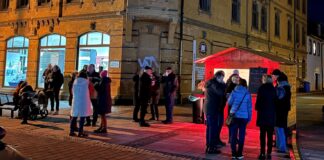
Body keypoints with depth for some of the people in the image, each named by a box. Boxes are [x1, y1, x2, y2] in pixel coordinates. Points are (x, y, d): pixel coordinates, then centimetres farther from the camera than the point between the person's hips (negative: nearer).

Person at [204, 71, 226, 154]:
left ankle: (208, 146, 21)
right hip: (213, 109, -10)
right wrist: (223, 84, -9)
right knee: (213, 127, -5)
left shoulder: (210, 83, 15)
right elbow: (221, 92, -25)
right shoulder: (214, 84, -15)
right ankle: (211, 148, 0)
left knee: (210, 127, 14)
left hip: (208, 108, 10)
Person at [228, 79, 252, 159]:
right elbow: (249, 107, 4)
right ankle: (239, 154, 7)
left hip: (234, 116, 0)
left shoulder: (234, 92, -1)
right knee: (241, 135, 6)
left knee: (233, 135, 6)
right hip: (244, 117, 0)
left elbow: (229, 102, 1)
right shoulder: (247, 94, 1)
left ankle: (234, 153, 7)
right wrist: (249, 117, 10)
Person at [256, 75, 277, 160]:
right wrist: (274, 110, 16)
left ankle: (263, 153, 2)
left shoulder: (261, 88, -7)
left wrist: (257, 108, 7)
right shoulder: (274, 89, 2)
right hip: (272, 114, 3)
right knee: (270, 135, 7)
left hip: (263, 114, -3)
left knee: (262, 135, 2)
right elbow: (276, 101, 5)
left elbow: (258, 100, -8)